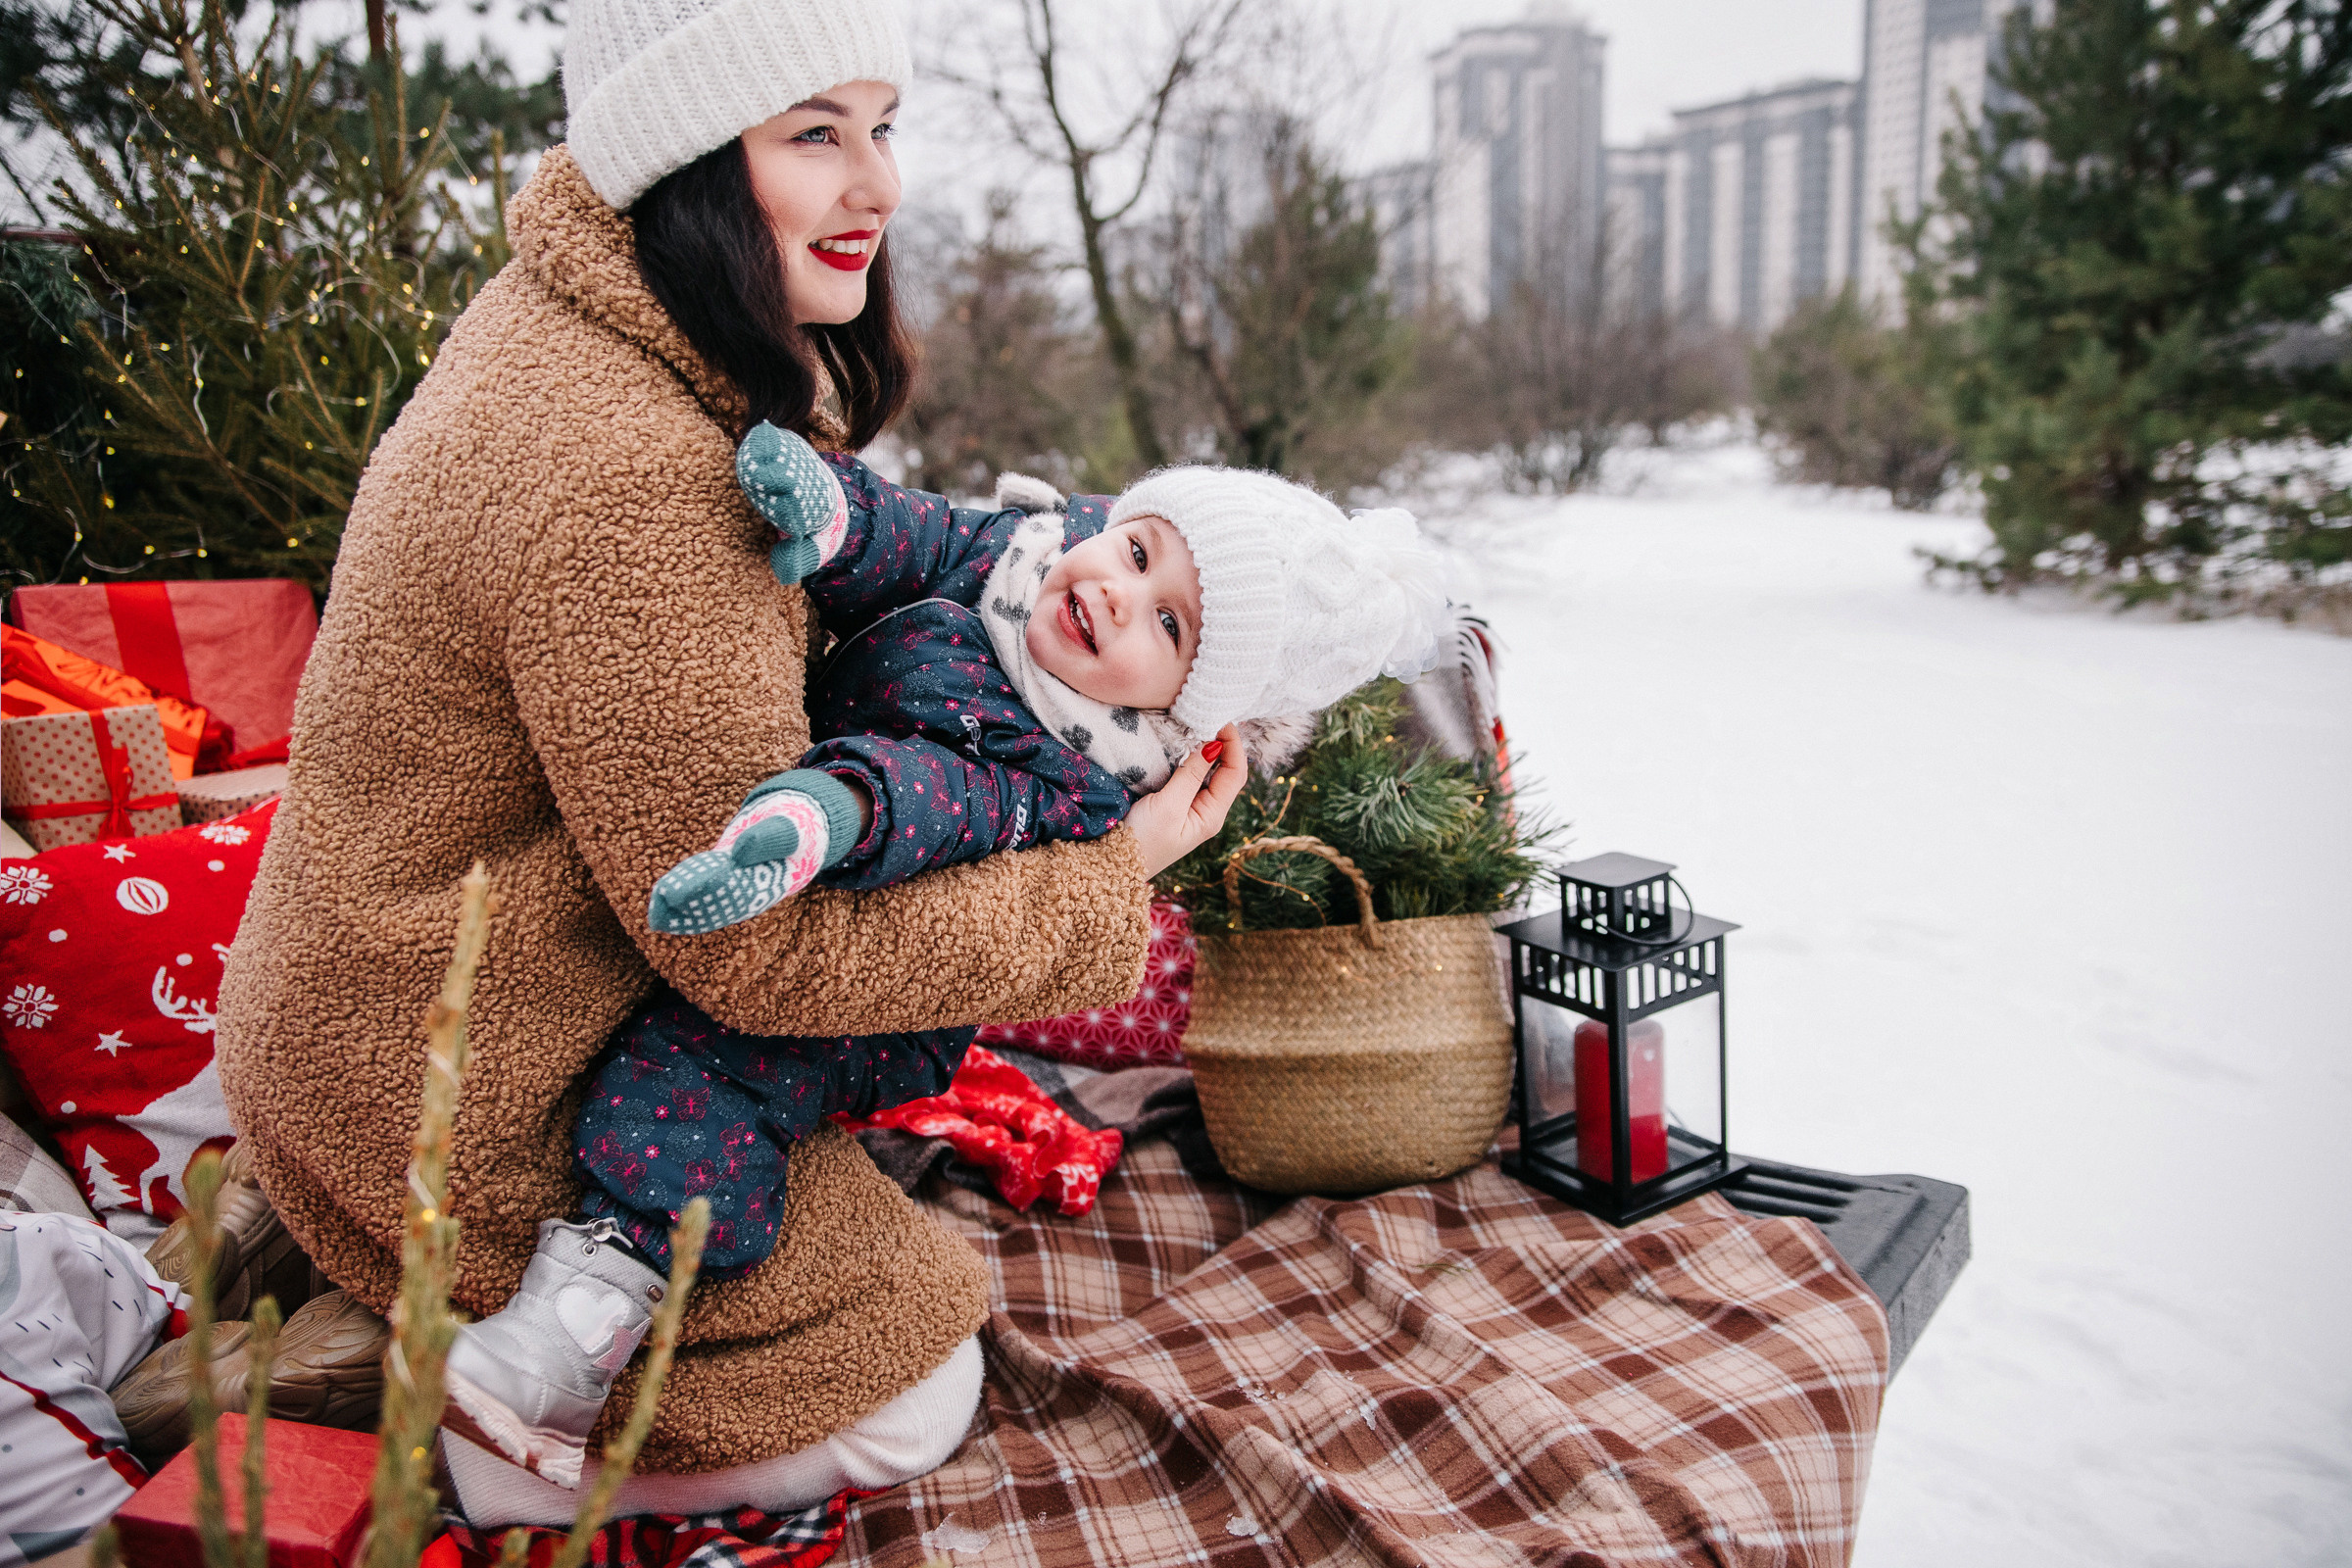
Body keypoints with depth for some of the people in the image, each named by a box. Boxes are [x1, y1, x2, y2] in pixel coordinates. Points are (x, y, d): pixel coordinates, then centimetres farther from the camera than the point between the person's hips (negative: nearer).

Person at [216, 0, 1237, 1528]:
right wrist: (1108, 883, -18)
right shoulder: (627, 485, -33)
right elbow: (764, 951, -27)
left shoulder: (567, 319, -1)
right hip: (459, 1114, -9)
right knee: (908, 1393, 5)